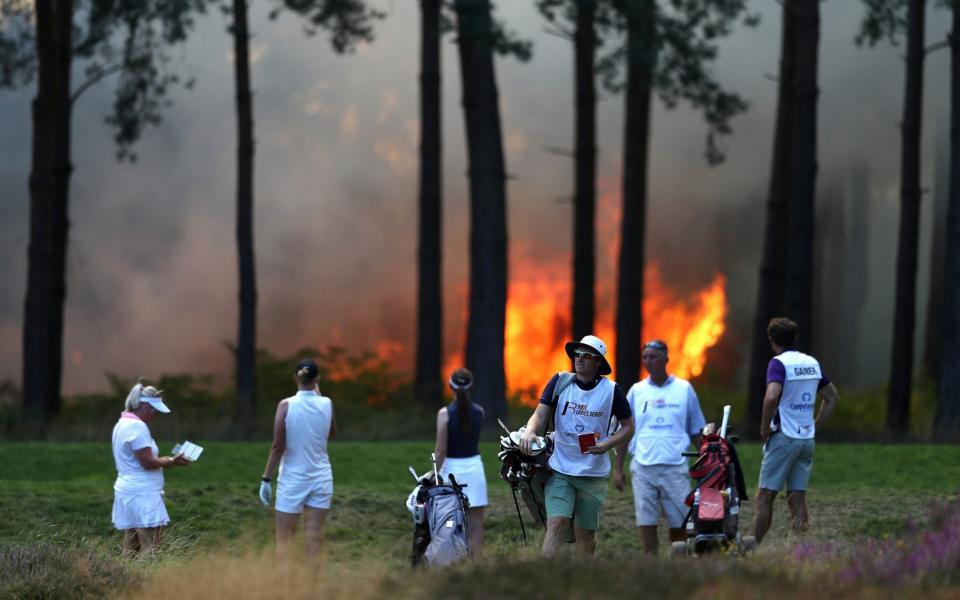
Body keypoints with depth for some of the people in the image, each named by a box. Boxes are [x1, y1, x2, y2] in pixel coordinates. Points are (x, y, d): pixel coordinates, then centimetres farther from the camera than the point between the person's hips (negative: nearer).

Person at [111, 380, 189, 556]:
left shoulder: (122, 424, 16)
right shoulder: (138, 427, -14)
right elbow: (147, 462, -17)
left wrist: (166, 460, 14)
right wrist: (171, 461, -6)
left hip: (127, 491, 10)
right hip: (142, 494, -10)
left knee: (130, 548, 8)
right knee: (151, 547, -12)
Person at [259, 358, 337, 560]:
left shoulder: (286, 405, -9)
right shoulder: (327, 404, -2)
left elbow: (278, 447, -11)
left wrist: (266, 479, -3)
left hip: (292, 480, -2)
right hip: (321, 479, 2)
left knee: (283, 539, 4)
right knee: (314, 539, 2)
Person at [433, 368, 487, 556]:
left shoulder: (445, 413, -11)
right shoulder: (479, 412, 1)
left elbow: (441, 450, -12)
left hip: (452, 468, -3)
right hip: (474, 467, 3)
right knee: (476, 524, 3)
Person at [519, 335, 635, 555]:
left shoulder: (611, 391, -2)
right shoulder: (560, 382, -1)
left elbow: (628, 426, 6)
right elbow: (541, 414, -6)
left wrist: (608, 444, -13)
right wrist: (530, 431, -28)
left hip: (594, 473, 0)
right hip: (560, 469, 0)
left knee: (585, 534, 8)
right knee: (557, 525, -15)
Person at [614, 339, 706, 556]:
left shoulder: (684, 389, 7)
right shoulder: (636, 391, 10)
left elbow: (697, 432, 12)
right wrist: (618, 469, 7)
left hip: (675, 467, -1)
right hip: (643, 467, 1)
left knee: (679, 523, -1)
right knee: (646, 522, -4)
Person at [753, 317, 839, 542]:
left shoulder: (778, 363, -10)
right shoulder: (812, 363, 12)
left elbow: (771, 397, -26)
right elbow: (832, 397, 21)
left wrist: (764, 429, -13)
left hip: (784, 437, -6)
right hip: (807, 438, 6)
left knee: (765, 497, -2)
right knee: (798, 498, 7)